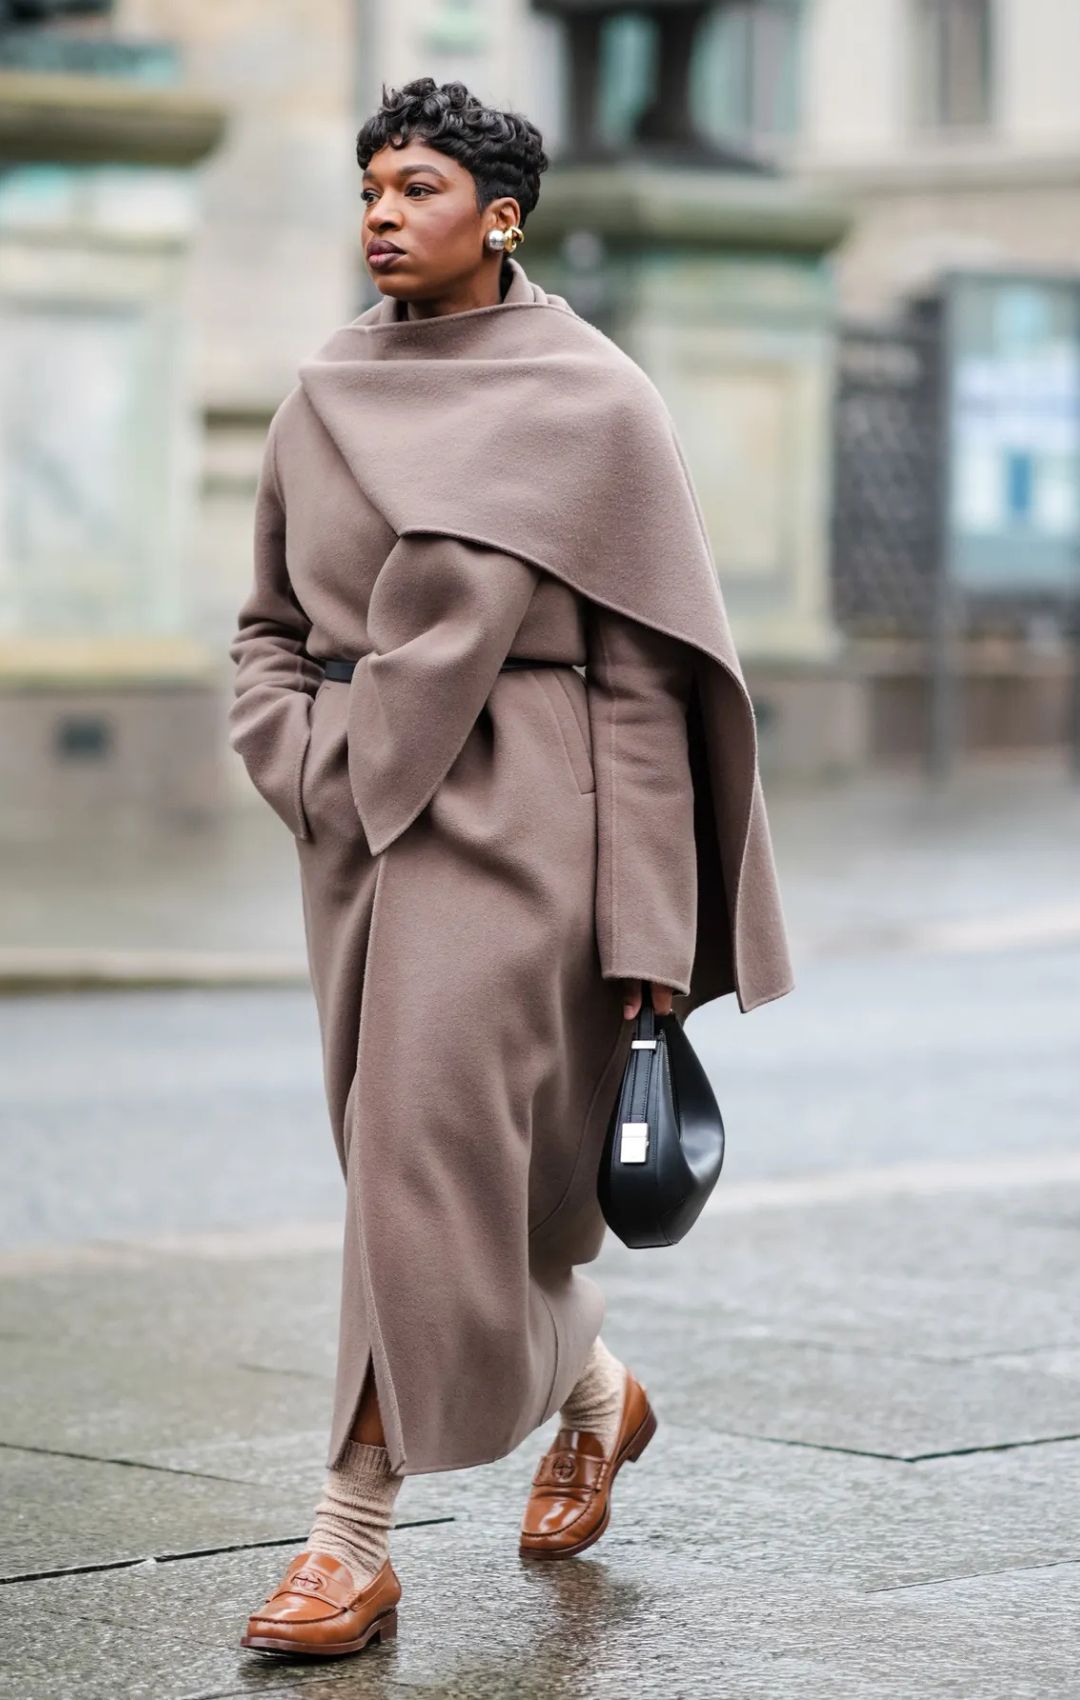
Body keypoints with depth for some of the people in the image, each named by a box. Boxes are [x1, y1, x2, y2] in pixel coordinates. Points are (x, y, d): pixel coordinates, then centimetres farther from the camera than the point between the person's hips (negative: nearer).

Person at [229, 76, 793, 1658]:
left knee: (438, 1147, -11)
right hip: (369, 826, 6)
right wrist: (308, 767, -2)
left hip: (521, 813, -6)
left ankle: (357, 1538, -6)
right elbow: (269, 624, 19)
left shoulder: (590, 402, -5)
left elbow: (647, 674, -5)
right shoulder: (324, 403, 9)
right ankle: (592, 1393, 38)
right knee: (424, 1160, 12)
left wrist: (647, 924, -9)